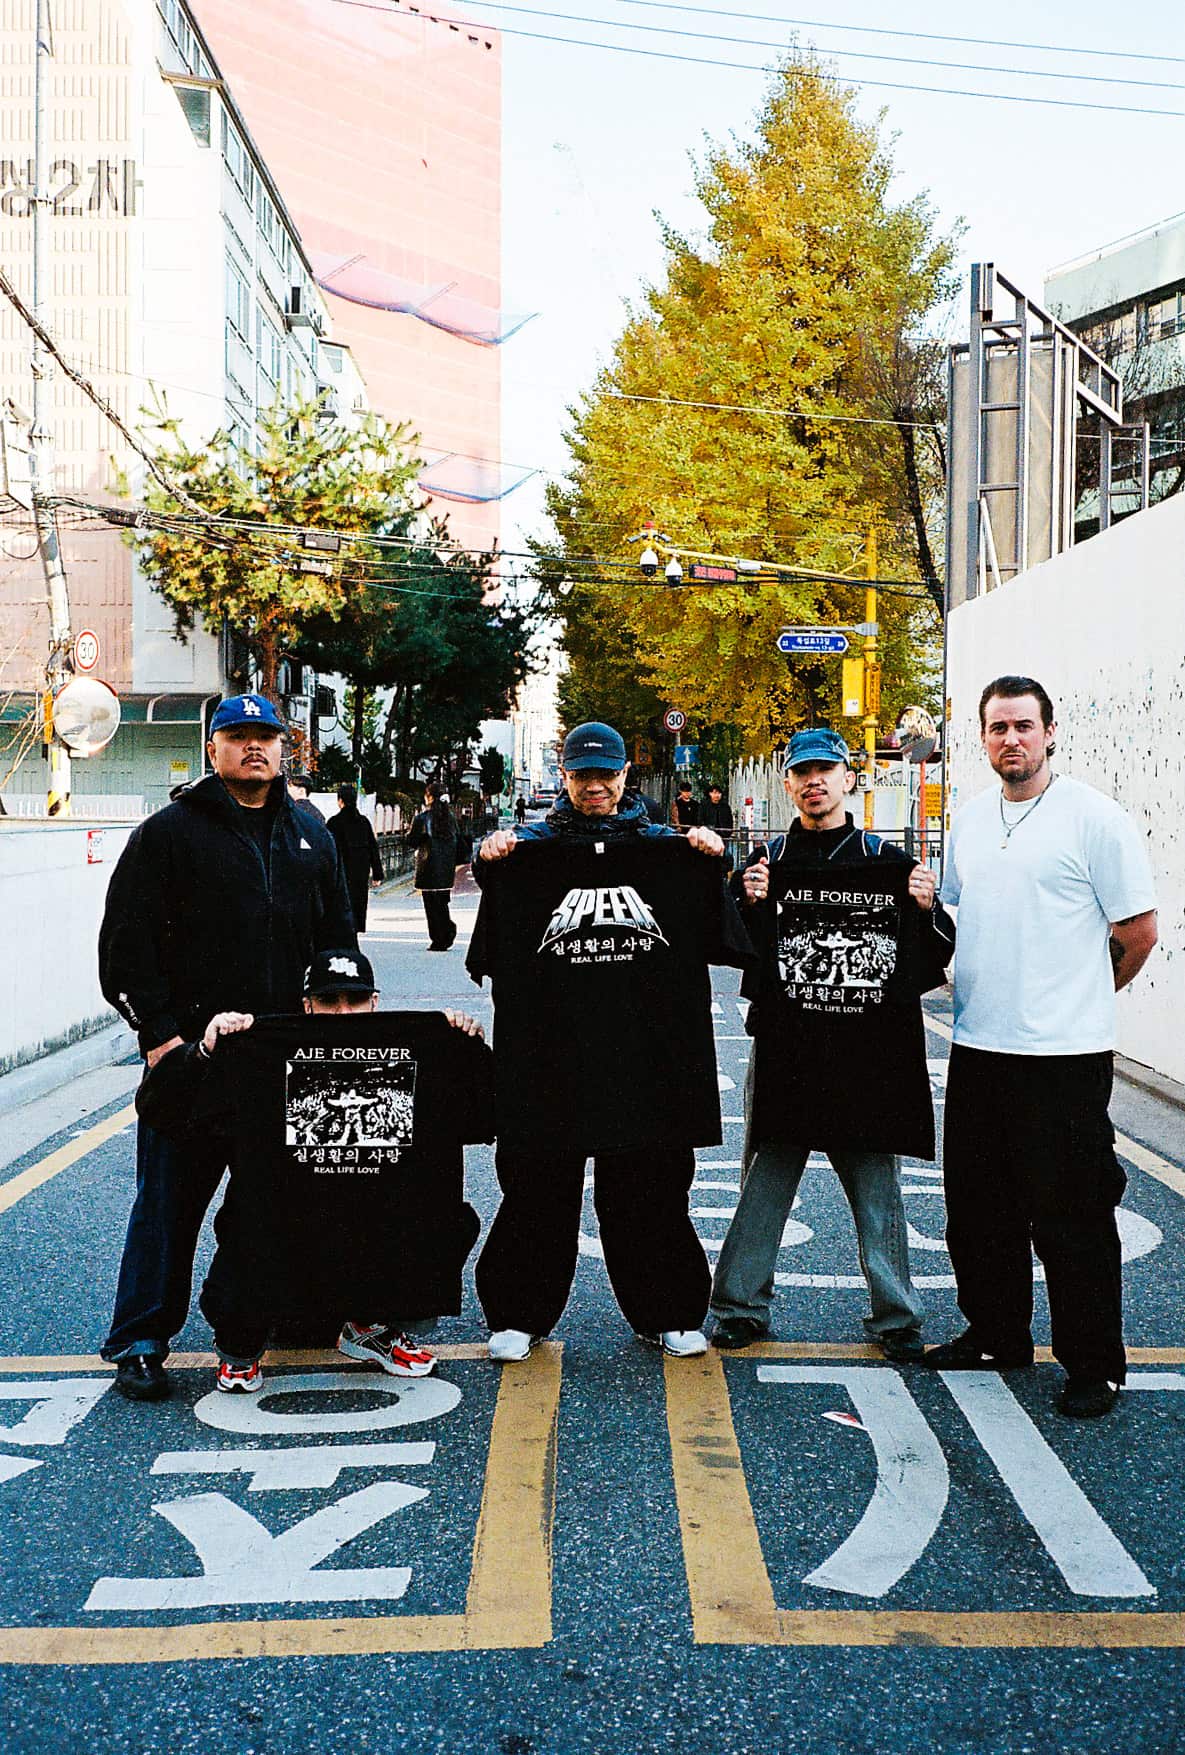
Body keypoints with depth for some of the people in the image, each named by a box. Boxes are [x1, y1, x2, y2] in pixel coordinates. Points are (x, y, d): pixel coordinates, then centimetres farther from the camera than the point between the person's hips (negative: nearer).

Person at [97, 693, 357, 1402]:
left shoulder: (311, 835, 14)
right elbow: (127, 943, -5)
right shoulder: (170, 832, -1)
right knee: (171, 1196, 2)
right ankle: (140, 1343, 13)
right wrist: (159, 1031, -12)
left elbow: (339, 935, 20)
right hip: (192, 1048, -4)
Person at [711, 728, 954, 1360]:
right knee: (764, 1182, 7)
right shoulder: (767, 861, 7)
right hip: (784, 1052, 0)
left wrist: (925, 910, -10)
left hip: (870, 1053, 0)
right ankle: (741, 1306, 20)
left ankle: (895, 1318, 20)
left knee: (878, 1191, 7)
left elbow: (937, 958, 8)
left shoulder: (887, 860, 7)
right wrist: (748, 904, -13)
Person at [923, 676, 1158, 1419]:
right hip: (977, 1047, 7)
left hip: (1064, 1052, -6)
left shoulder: (1094, 816, -8)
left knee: (1071, 1214, 1)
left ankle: (1094, 1364, 16)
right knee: (980, 1208, 15)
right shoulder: (970, 818, 11)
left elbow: (1140, 930, -6)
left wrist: (1082, 997, 5)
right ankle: (997, 1336, 32)